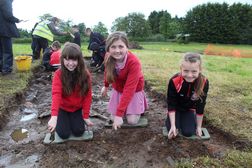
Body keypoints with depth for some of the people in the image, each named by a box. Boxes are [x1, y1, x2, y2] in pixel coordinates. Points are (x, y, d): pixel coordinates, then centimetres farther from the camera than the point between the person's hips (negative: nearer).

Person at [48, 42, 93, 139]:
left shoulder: (85, 74, -16)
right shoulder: (58, 74, -21)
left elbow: (87, 96, -12)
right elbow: (56, 94, -34)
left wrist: (86, 116, -12)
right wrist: (54, 116, -47)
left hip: (77, 109, 2)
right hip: (62, 109, -1)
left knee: (79, 132, -10)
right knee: (64, 134, -11)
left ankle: (73, 119, 22)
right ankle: (61, 120, 21)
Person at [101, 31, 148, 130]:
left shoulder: (134, 62, -36)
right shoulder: (108, 58, -22)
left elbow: (129, 89, -37)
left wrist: (119, 113, -38)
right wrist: (106, 86, 17)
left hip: (133, 90, -4)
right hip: (118, 89, 4)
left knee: (132, 121, -5)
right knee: (114, 118, 2)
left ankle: (141, 104, 23)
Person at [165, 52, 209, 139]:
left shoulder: (204, 82, -28)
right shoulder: (174, 81, -33)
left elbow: (200, 106, -15)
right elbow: (171, 105, -22)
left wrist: (198, 126, -8)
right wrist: (173, 125, -25)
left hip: (189, 109, 2)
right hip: (176, 108, -1)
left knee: (188, 132, -11)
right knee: (172, 130, -17)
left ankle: (183, 120, 20)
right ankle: (170, 118, 16)